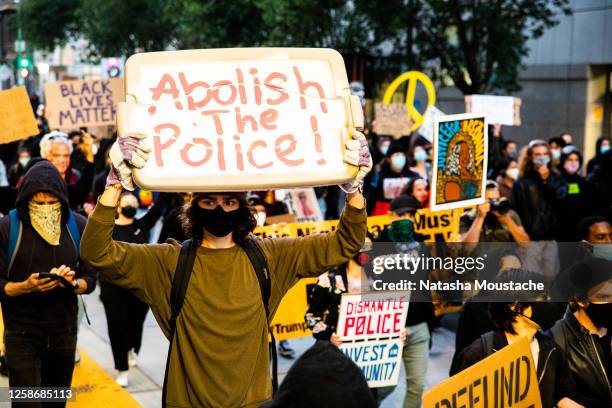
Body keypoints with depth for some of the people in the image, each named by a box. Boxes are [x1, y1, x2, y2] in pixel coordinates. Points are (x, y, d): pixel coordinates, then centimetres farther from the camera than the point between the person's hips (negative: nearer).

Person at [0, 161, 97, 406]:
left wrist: (73, 283, -20)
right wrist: (27, 286, -26)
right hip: (21, 335, -3)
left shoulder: (78, 226, -3)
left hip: (64, 333, 3)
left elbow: (90, 279, 1)